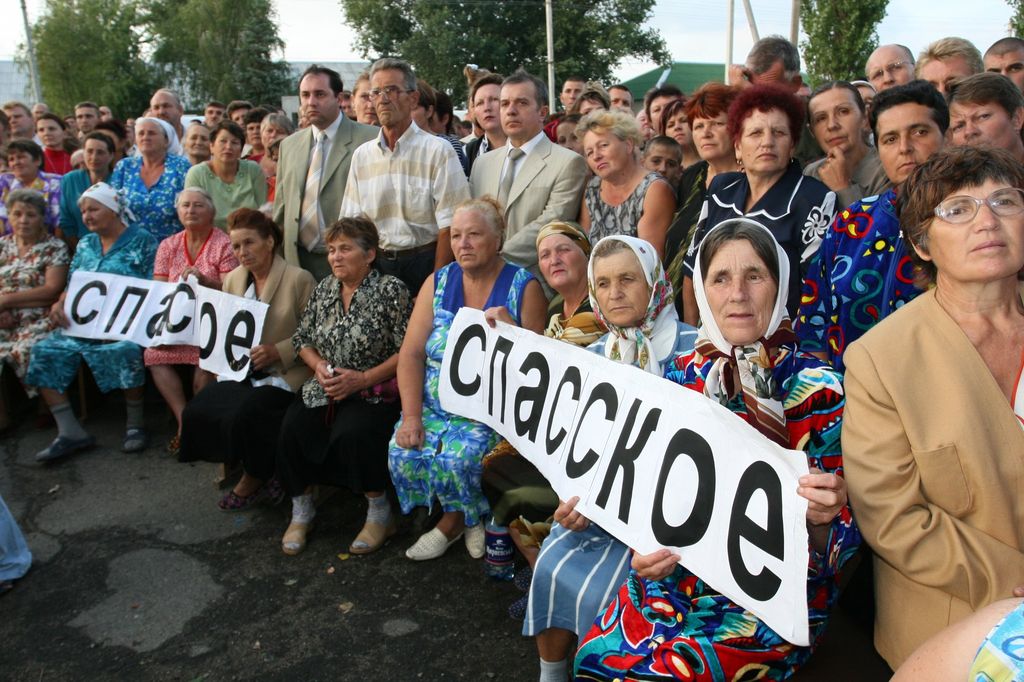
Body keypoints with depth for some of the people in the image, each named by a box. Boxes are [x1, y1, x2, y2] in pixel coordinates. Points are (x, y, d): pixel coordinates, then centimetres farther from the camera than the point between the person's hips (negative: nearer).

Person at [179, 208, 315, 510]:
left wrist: (279, 351, -21)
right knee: (197, 411, -17)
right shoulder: (233, 279, 12)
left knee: (243, 415, -29)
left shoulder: (300, 279, -7)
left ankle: (254, 478, 4)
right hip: (241, 371, 6)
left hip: (283, 374, -6)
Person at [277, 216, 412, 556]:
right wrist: (319, 366, -4)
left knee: (352, 433, -33)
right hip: (324, 389, 5)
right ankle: (301, 512, 2)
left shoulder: (391, 289, -5)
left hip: (374, 392, -5)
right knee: (292, 427, -22)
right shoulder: (324, 288, 13)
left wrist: (362, 379, -16)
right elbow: (302, 338, 18)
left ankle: (380, 515, -7)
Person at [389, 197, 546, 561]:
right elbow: (411, 354, 1)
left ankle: (453, 521, 9)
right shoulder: (438, 283, 7)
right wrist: (411, 416, -10)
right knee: (403, 452, -19)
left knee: (458, 458, -28)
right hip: (435, 406, 4)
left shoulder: (523, 287, -3)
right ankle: (465, 518, 10)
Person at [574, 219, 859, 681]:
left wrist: (821, 518, -28)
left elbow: (842, 539, -5)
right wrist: (648, 548, -8)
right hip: (677, 577, 4)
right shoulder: (683, 376, 3)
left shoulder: (818, 390, -7)